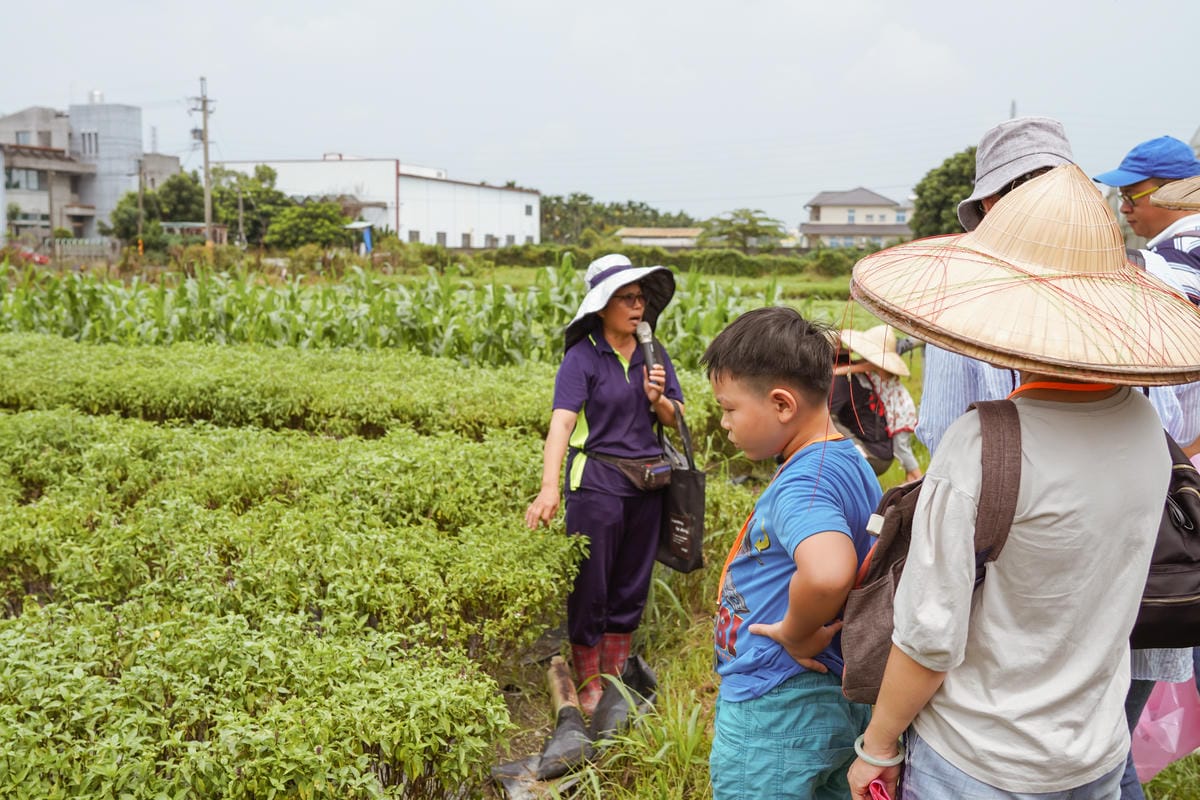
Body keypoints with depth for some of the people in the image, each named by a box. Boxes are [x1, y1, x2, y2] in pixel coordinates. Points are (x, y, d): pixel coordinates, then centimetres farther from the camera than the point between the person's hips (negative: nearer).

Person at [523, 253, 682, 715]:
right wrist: (550, 486, -38)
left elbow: (675, 419, 11)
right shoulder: (583, 356, -12)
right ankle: (588, 684, 21)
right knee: (590, 581, 4)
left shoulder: (653, 353, 5)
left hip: (647, 481, 5)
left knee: (632, 581, 15)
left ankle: (616, 675, 32)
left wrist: (657, 398, -13)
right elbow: (562, 421, -25)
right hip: (596, 481, -5)